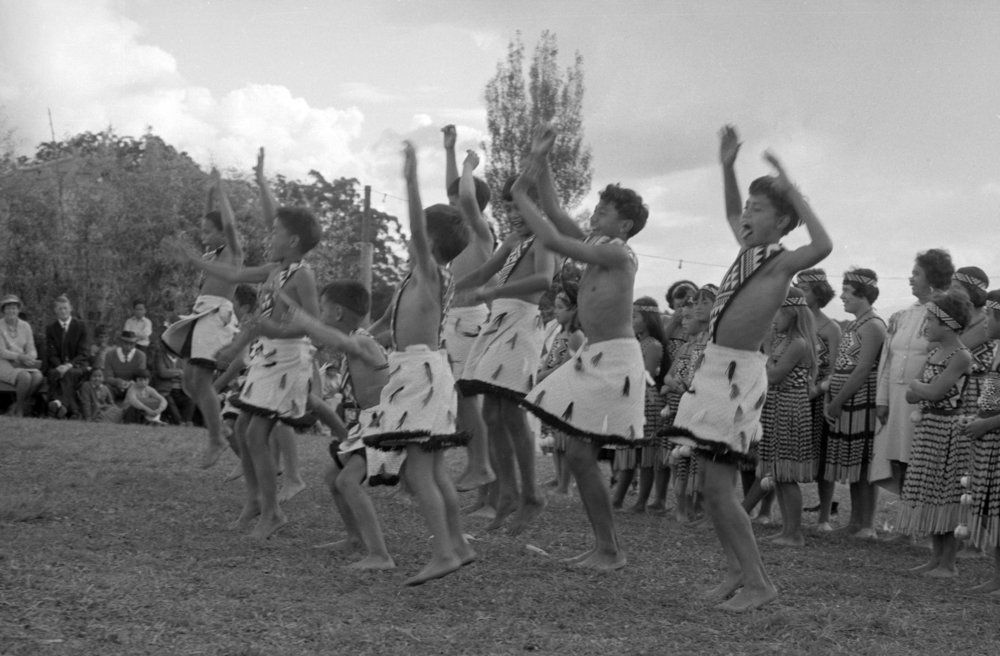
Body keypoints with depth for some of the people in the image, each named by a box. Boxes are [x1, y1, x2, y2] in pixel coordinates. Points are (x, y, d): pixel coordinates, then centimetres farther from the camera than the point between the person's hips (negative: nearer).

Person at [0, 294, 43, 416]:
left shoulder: (25, 326, 9)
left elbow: (32, 350, 6)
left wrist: (30, 358, -18)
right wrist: (20, 357, -26)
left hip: (23, 365, 4)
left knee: (38, 377, -29)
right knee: (25, 377, -35)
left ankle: (15, 408, -13)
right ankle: (20, 407, -12)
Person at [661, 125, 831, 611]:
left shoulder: (782, 262, -12)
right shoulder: (748, 249, 12)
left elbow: (823, 246, -33)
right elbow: (731, 213, 33)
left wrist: (792, 192, -27)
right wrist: (727, 166, 22)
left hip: (741, 372, -8)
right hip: (714, 366, 8)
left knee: (718, 487, -9)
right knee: (712, 483, 11)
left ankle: (758, 581, -1)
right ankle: (737, 567, 22)